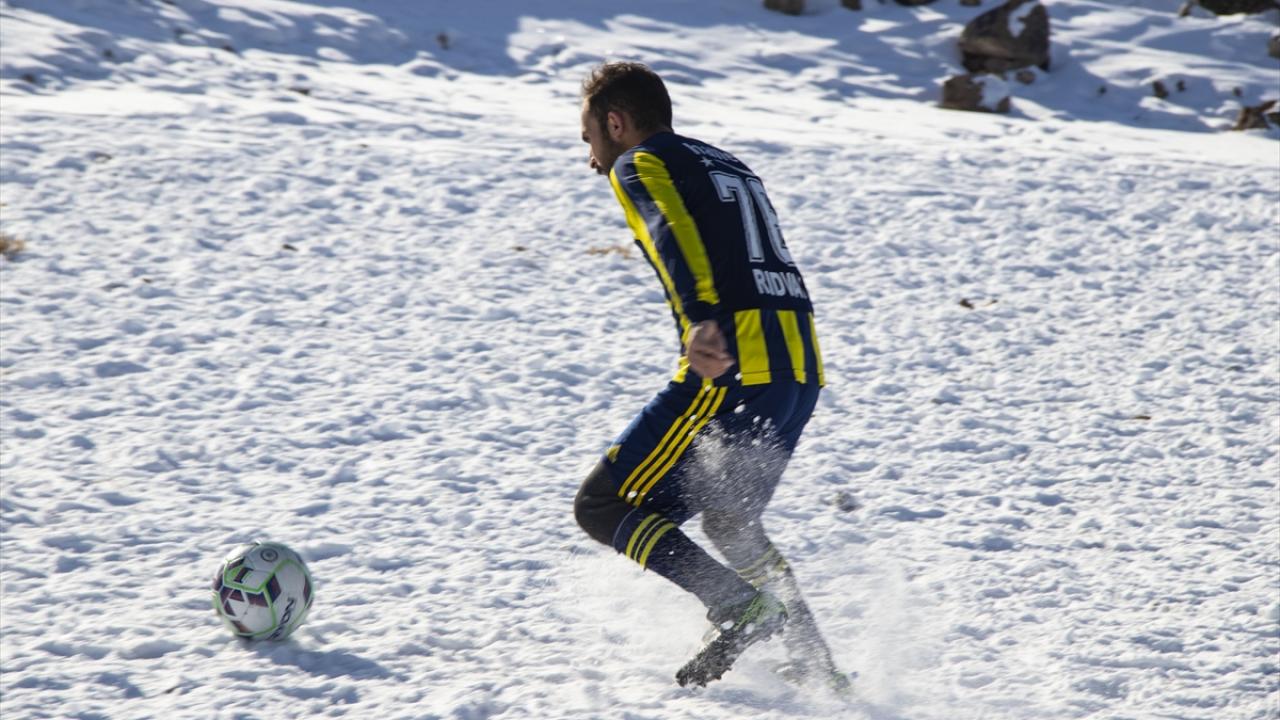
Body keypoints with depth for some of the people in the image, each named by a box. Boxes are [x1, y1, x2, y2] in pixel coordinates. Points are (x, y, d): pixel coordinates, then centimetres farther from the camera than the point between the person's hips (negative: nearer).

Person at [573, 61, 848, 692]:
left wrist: (702, 322, -34)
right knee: (727, 518, 27)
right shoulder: (727, 165, 27)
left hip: (733, 370, -9)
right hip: (800, 368, 9)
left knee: (604, 506, -1)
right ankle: (816, 666, 21)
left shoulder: (641, 165, 2)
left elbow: (675, 237, -18)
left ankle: (738, 607, -16)